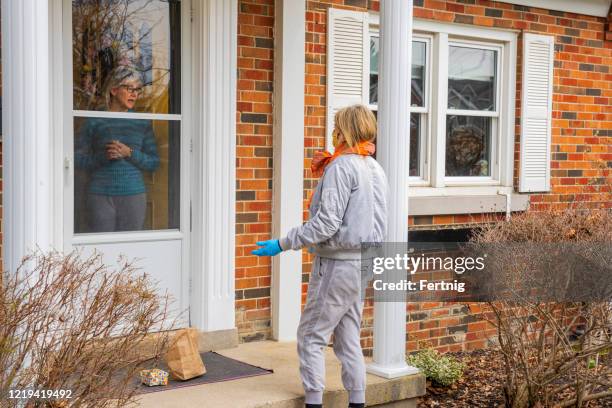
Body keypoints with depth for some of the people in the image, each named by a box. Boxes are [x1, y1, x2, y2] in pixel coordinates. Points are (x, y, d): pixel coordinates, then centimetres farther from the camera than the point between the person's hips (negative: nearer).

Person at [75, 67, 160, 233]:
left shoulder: (143, 122, 8)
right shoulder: (95, 121, 3)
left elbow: (154, 163, 6)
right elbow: (78, 159, 2)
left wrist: (129, 153, -10)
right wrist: (103, 157, -14)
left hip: (134, 195, 2)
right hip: (101, 196, -2)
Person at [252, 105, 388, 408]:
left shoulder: (341, 166, -15)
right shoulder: (376, 170, 12)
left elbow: (328, 222, -21)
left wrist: (282, 244, -17)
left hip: (338, 263, -9)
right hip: (362, 262, 9)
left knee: (311, 337, -1)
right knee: (348, 339, 14)